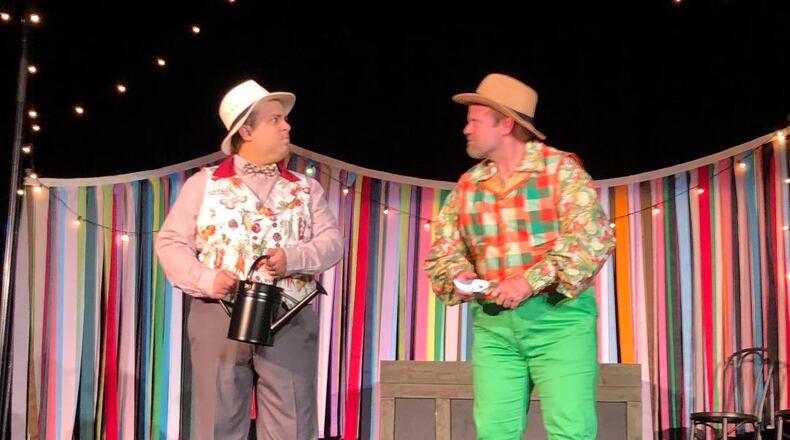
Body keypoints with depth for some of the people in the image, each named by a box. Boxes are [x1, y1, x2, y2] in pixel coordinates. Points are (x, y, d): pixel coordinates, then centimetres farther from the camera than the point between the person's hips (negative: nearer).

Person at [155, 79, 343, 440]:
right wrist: (204, 278, -12)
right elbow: (170, 242, 5)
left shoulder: (306, 188, 14)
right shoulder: (203, 183, 9)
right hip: (219, 319, -1)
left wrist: (293, 257, -15)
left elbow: (332, 241, 5)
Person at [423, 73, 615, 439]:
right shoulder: (467, 185, 12)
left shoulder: (560, 168, -3)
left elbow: (593, 237, -14)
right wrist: (458, 276, -8)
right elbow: (443, 249, 15)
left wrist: (532, 280, -22)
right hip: (493, 323, 4)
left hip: (558, 317, -4)